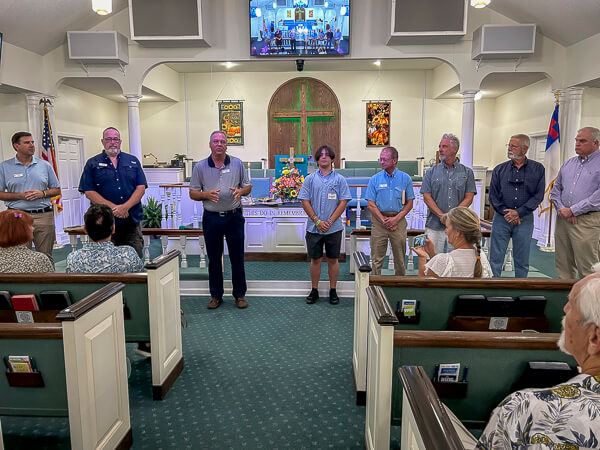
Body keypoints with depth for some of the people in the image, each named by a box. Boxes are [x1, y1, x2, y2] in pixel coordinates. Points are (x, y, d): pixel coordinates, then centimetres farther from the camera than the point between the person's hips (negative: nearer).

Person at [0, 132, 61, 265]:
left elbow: (57, 190, 13)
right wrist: (20, 196, -11)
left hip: (43, 216, 1)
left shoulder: (45, 165, 10)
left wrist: (42, 193, -6)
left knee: (46, 257, 5)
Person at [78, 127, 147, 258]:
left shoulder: (133, 161, 13)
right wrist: (112, 207, -13)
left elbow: (141, 187, 4)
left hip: (132, 221, 1)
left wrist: (126, 207, -12)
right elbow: (89, 192, 0)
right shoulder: (93, 163, 8)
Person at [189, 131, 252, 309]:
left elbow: (248, 186, 9)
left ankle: (240, 295, 17)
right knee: (214, 258, 8)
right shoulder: (200, 167, 4)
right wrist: (207, 194, -16)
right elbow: (193, 193, 5)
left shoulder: (237, 164, 5)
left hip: (234, 216, 0)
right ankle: (216, 295, 21)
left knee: (237, 257, 5)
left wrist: (240, 191, -14)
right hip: (211, 218, 0)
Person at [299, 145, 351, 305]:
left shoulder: (339, 179, 3)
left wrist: (330, 221, -11)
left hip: (334, 228, 0)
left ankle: (333, 291, 19)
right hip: (314, 227, 1)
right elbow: (305, 202, 0)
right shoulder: (310, 179, 5)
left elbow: (343, 202, -2)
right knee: (315, 259, 7)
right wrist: (317, 221, -10)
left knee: (333, 259, 7)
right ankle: (314, 290, 19)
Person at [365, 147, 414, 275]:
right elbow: (371, 204, 0)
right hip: (379, 220, 0)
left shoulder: (405, 178, 3)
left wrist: (395, 219, -10)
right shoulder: (374, 179, 3)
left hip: (399, 221, 0)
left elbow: (409, 203, 3)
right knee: (376, 259, 2)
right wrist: (384, 221, -10)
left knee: (400, 259, 7)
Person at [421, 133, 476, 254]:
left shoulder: (467, 172, 7)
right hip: (435, 225, 0)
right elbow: (427, 197, 0)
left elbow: (469, 198, 1)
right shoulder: (431, 172, 7)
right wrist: (442, 215, -12)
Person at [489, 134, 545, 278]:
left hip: (525, 219, 0)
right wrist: (506, 214, -10)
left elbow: (538, 195, -3)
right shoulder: (499, 169, 5)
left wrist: (518, 212, -12)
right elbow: (493, 196, 2)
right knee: (495, 260, 1)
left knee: (522, 261, 9)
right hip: (501, 219, 0)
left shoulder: (538, 169, 3)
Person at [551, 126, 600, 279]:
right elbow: (556, 190, 16)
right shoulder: (568, 164, 16)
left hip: (587, 222, -6)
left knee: (587, 269, -3)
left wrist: (573, 210, -13)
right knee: (563, 266, 12)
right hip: (563, 219, 6)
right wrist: (561, 209, -2)